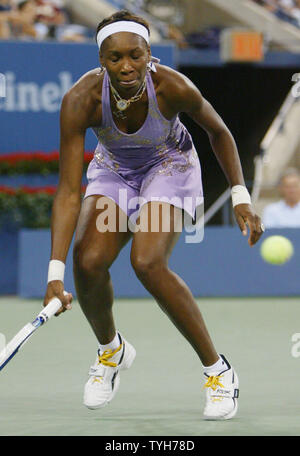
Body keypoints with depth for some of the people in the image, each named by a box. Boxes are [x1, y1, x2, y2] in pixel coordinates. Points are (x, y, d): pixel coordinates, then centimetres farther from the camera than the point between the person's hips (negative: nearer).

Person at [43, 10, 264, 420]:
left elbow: (218, 131, -8)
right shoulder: (80, 100, -31)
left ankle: (218, 371, -11)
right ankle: (111, 350, 12)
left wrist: (241, 197, -8)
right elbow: (68, 192, -32)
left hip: (169, 167, -2)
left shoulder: (174, 87, -32)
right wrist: (56, 274, -39)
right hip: (113, 171, 2)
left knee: (147, 263, -26)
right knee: (89, 262, -21)